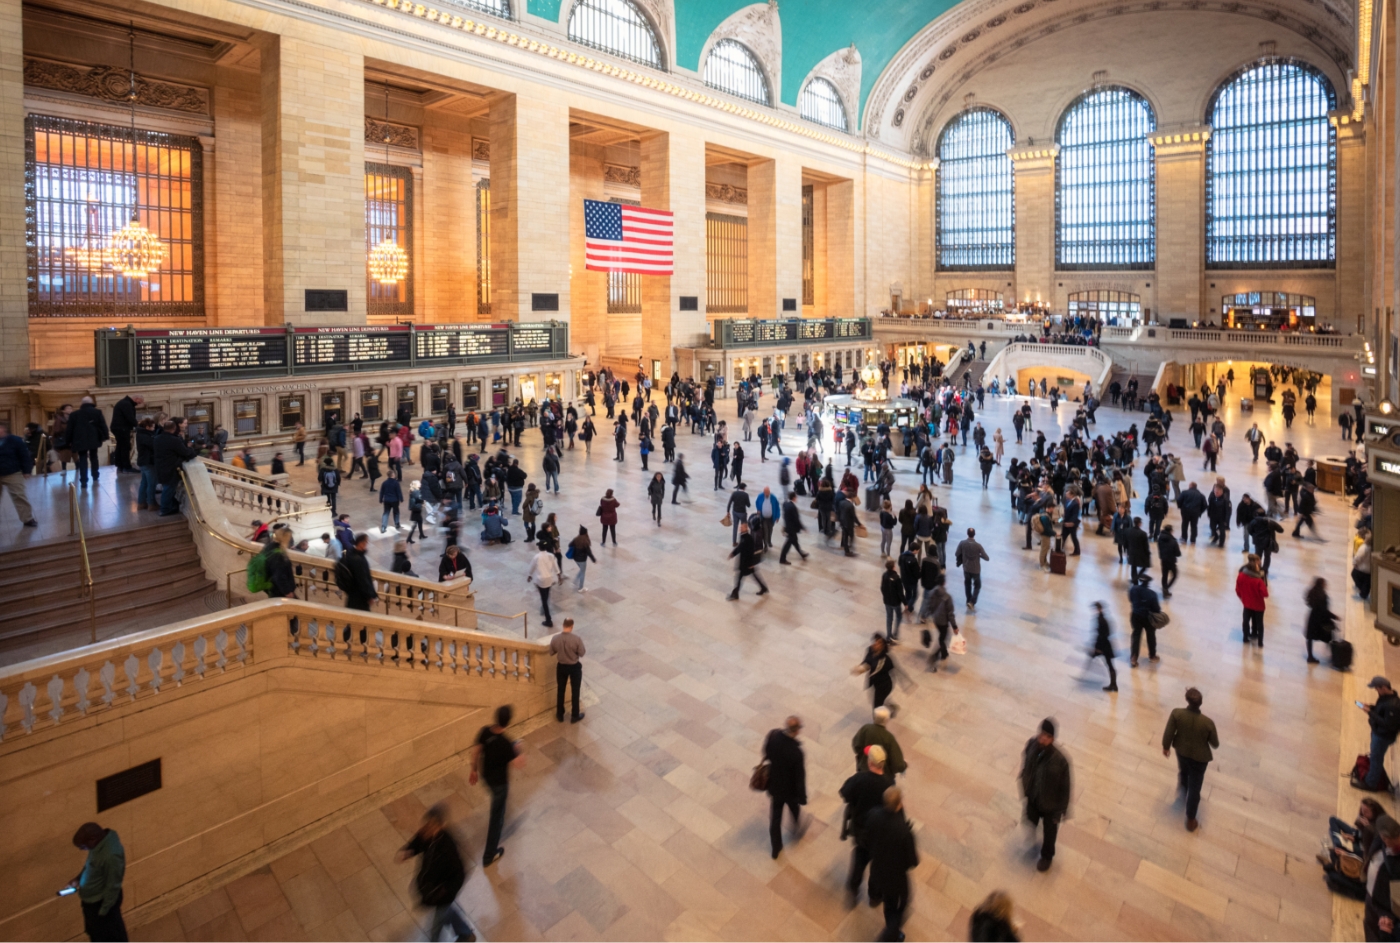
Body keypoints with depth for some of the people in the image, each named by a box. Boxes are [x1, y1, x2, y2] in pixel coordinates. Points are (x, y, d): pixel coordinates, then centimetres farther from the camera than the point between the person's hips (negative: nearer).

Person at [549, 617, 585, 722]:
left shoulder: (555, 638, -16)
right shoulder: (577, 639, -25)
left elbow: (551, 652, -2)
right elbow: (582, 653, -14)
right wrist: (585, 649, 6)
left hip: (561, 666, 2)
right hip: (575, 667, -2)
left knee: (560, 690, 20)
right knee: (575, 691, 15)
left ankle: (560, 715, 33)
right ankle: (575, 716, 27)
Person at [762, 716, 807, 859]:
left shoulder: (772, 735, -25)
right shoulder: (797, 752, -37)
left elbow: (766, 753, -3)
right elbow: (800, 777, -23)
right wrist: (802, 798, -7)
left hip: (773, 786, 3)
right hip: (791, 789, -3)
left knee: (775, 817, 23)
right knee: (796, 811, 31)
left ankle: (775, 847, 40)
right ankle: (798, 830, 59)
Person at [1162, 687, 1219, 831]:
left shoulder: (1176, 713, -28)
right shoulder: (1208, 723, -32)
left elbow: (1168, 733, -15)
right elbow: (1215, 743, -13)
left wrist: (1165, 746, 5)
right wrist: (1216, 744, 12)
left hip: (1181, 751, 2)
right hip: (1199, 757, -2)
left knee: (1183, 771, 35)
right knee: (1195, 788, 16)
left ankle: (1183, 788, 67)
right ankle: (1190, 820, 30)